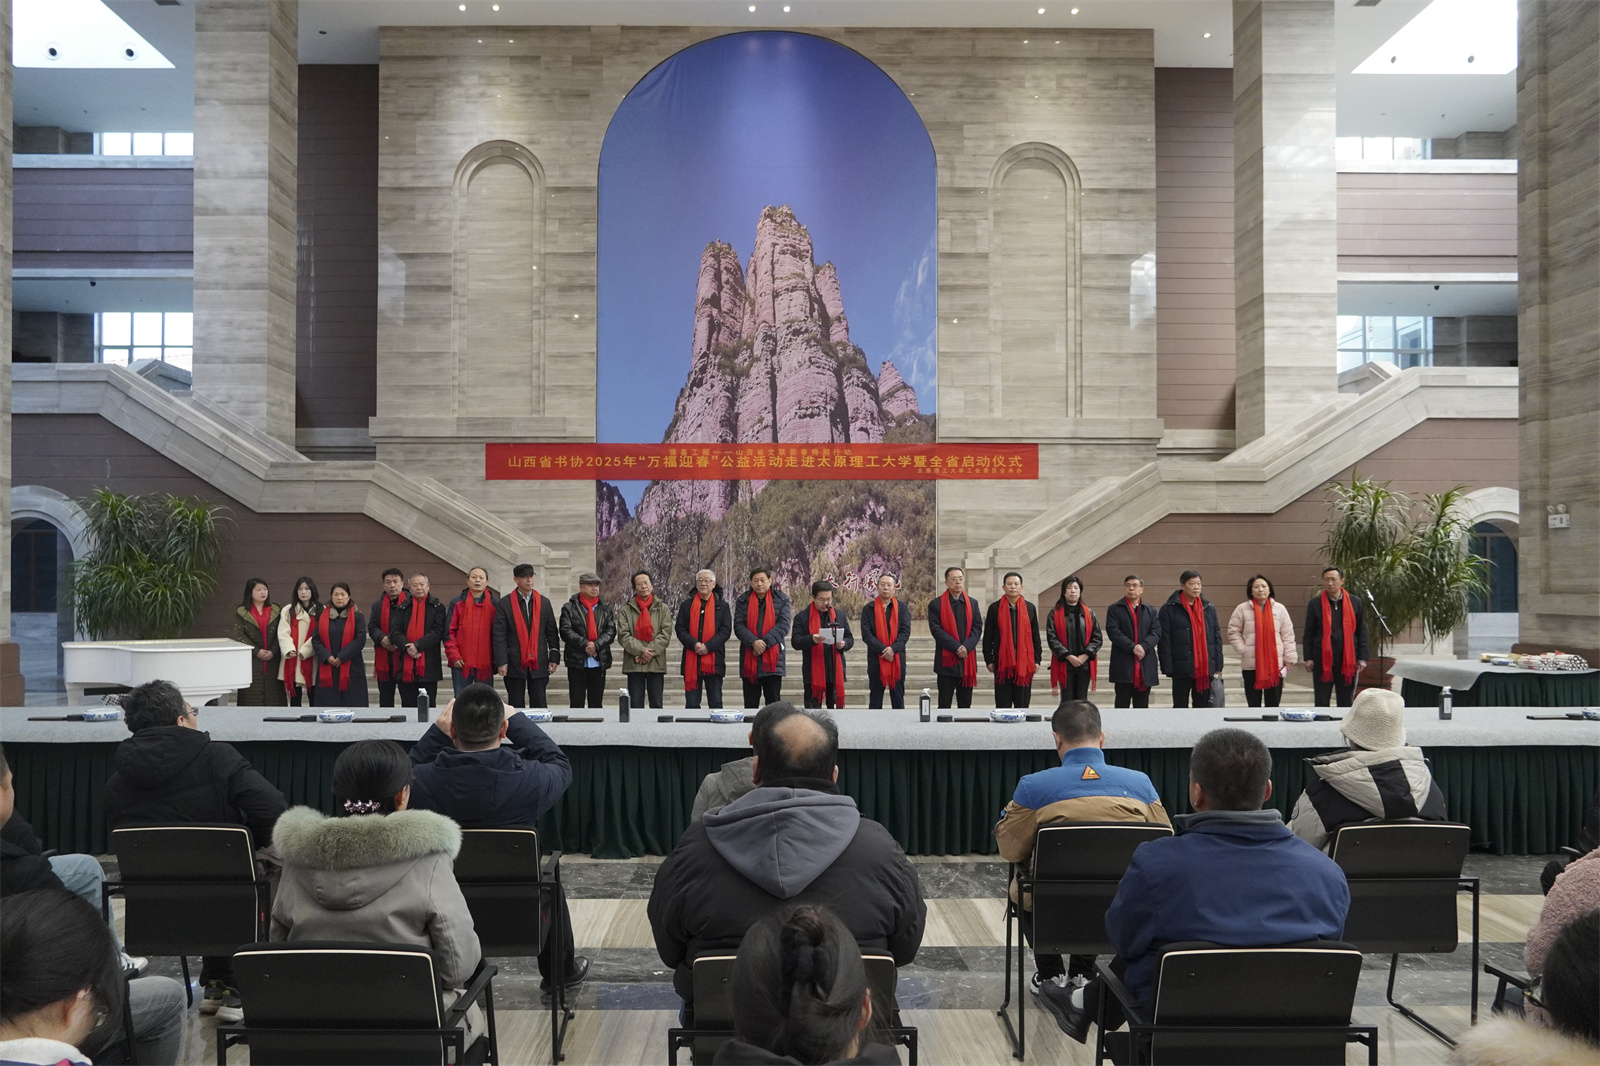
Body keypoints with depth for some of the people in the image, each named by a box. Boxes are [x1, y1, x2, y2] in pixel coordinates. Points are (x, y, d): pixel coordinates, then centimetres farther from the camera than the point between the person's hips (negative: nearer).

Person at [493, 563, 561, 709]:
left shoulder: (544, 603, 9)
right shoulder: (504, 604, 1)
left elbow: (552, 633, 9)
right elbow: (499, 636, -4)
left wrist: (554, 658, 1)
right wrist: (501, 662, -11)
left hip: (539, 663, 2)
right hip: (514, 663, -2)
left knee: (539, 705, 3)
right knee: (516, 706, 5)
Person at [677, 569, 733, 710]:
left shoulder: (722, 606, 8)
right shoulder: (687, 605, 11)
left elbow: (726, 630, -1)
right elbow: (680, 629, 4)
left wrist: (708, 646, -13)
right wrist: (694, 644, -14)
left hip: (714, 660, -1)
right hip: (691, 661, 1)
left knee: (715, 702, 2)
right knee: (691, 703, 3)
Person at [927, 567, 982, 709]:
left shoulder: (972, 603, 13)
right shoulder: (936, 604, 0)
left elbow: (977, 628, 5)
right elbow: (936, 629, -8)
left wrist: (966, 647, -12)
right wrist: (957, 647, -16)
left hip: (967, 660, 3)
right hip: (946, 660, -3)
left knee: (965, 704, 7)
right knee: (944, 704, 0)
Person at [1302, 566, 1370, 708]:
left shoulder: (1355, 603, 5)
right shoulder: (1315, 603, 1)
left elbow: (1361, 632, 8)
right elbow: (1308, 633, 3)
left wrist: (1362, 658, 3)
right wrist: (1308, 658, -3)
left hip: (1348, 660, 1)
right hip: (1322, 659, -1)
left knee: (1346, 702, 9)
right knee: (1321, 702, 4)